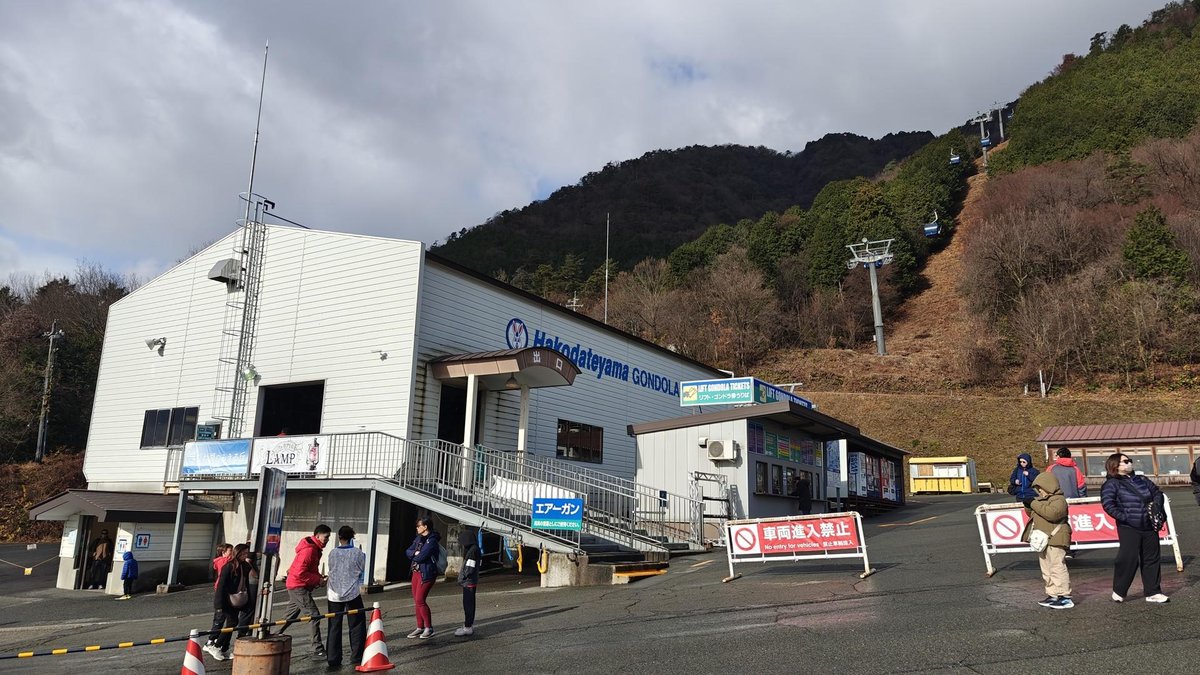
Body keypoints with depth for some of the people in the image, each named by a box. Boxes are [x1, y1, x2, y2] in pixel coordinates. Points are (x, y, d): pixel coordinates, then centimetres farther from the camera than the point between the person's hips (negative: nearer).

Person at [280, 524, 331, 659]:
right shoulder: (308, 550, -21)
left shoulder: (314, 549, 11)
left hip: (295, 587, 10)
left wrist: (319, 576, 6)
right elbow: (299, 573, -26)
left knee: (289, 616, 18)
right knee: (314, 615, -10)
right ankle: (318, 650, -10)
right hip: (299, 587, -10)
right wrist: (317, 579, -18)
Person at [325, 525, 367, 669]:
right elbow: (363, 570, 2)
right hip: (352, 593, -2)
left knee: (334, 627, 8)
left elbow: (332, 570, 11)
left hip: (334, 594, 2)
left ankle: (333, 659, 6)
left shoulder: (333, 553, -1)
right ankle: (357, 657, 10)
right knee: (356, 626, 10)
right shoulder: (357, 552, -7)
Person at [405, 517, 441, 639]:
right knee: (416, 601, 10)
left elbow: (421, 557, -22)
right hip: (416, 572, 9)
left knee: (420, 600, -9)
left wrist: (414, 556, -1)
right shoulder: (419, 538, 12)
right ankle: (420, 627, 19)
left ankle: (429, 628, 2)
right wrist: (415, 553, -12)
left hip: (426, 573, -9)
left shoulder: (432, 541, -16)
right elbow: (407, 551, 8)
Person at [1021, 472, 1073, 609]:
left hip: (1054, 540, -10)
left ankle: (1065, 597, -5)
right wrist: (1029, 506, 4)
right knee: (1046, 569, 13)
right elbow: (1031, 514, 25)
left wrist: (1034, 503, -24)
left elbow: (1052, 513, -29)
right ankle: (1052, 595, 20)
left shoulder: (1059, 500, -11)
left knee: (1057, 568, -9)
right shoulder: (1042, 500, 18)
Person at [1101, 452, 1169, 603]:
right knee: (1128, 559, -5)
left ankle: (1153, 592, 21)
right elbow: (1108, 504, -16)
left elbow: (1157, 492, 21)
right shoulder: (1111, 484, -6)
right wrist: (1124, 517, -19)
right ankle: (1119, 592, 11)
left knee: (1152, 559, 10)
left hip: (1149, 527, 6)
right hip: (1129, 528, -6)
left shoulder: (1142, 480, 13)